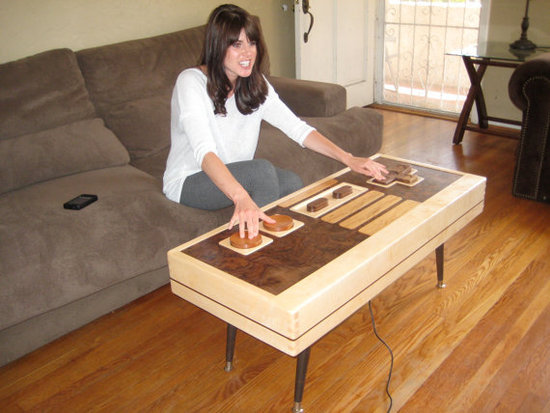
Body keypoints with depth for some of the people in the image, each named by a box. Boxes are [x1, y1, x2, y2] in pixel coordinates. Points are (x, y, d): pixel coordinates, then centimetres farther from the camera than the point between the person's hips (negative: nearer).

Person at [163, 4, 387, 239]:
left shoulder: (256, 85, 0)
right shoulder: (191, 82, -21)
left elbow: (298, 129, -6)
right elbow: (204, 151, -35)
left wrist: (348, 159, -20)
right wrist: (241, 198, -52)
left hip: (233, 177, 6)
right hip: (187, 182, -6)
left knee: (292, 183, -20)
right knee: (263, 169, -29)